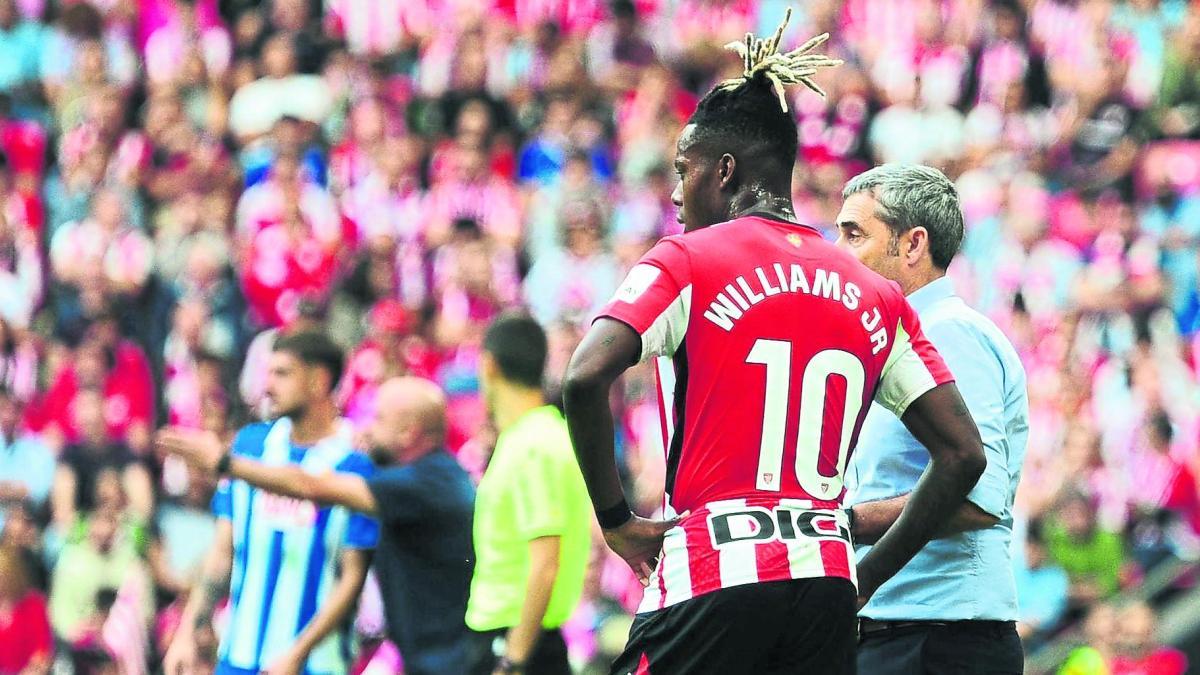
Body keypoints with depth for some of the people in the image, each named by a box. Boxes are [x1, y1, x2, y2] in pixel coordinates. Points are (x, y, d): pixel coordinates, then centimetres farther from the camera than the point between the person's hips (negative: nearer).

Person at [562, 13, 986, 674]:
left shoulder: (685, 262, 0)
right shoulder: (874, 297, 15)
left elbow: (584, 380, -16)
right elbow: (963, 453, 11)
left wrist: (616, 519, -5)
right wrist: (868, 578, 16)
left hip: (712, 578, -5)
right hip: (825, 587, 5)